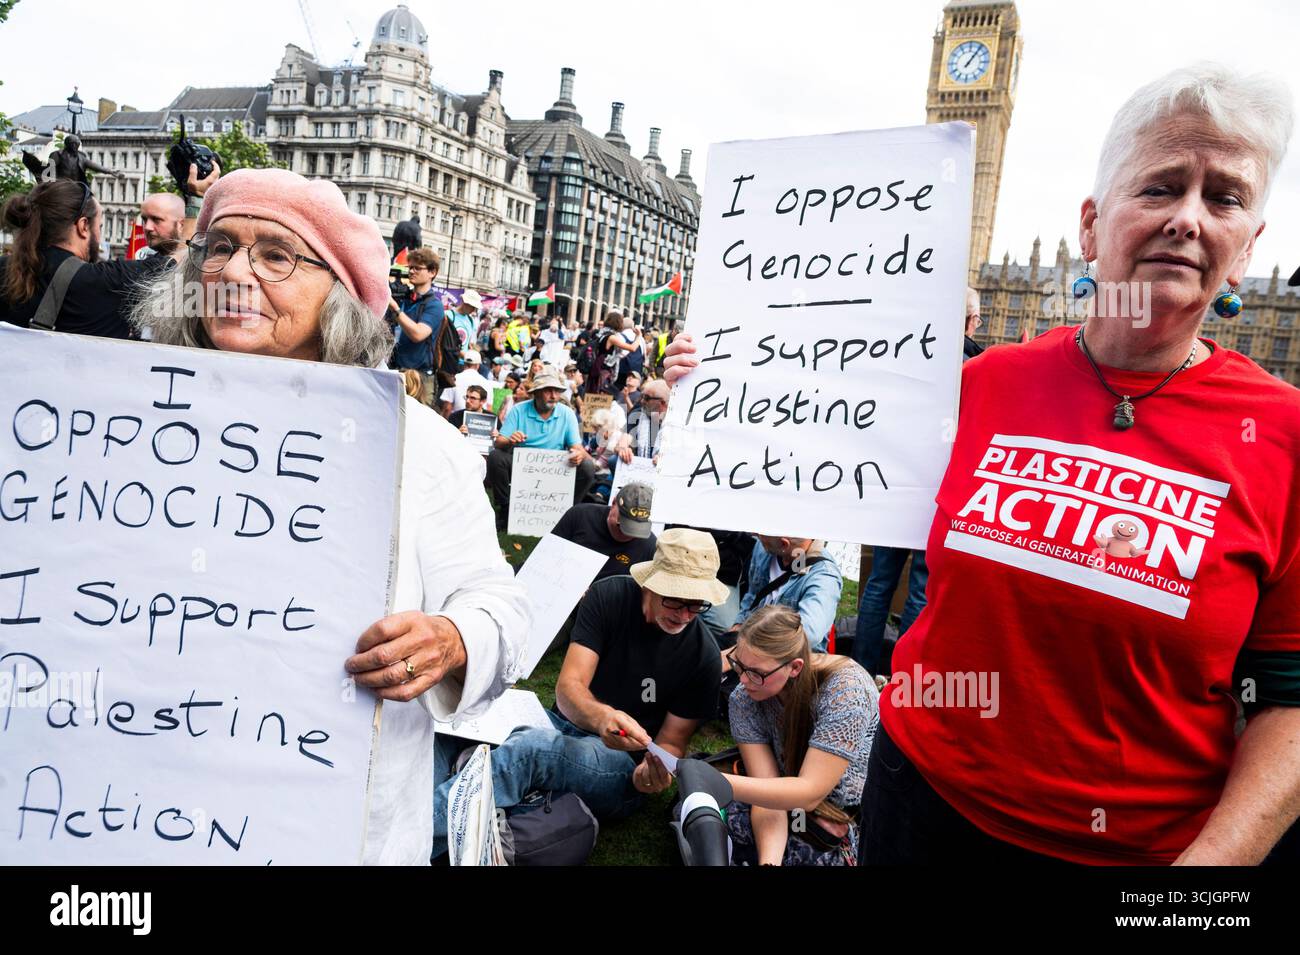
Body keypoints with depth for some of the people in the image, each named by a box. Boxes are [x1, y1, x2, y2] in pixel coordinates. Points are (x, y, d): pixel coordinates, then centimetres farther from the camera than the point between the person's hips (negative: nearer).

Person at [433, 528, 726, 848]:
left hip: (626, 761, -3)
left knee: (532, 748, -35)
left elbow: (673, 741, -2)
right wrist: (601, 716, -40)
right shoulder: (608, 596, -9)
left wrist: (654, 769, -28)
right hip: (565, 725, 4)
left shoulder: (702, 654, -11)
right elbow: (567, 688, -16)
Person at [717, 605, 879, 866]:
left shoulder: (844, 688, -29)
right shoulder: (744, 699, -16)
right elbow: (769, 793, -18)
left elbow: (809, 792, -31)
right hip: (798, 804, 3)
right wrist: (769, 861, -38)